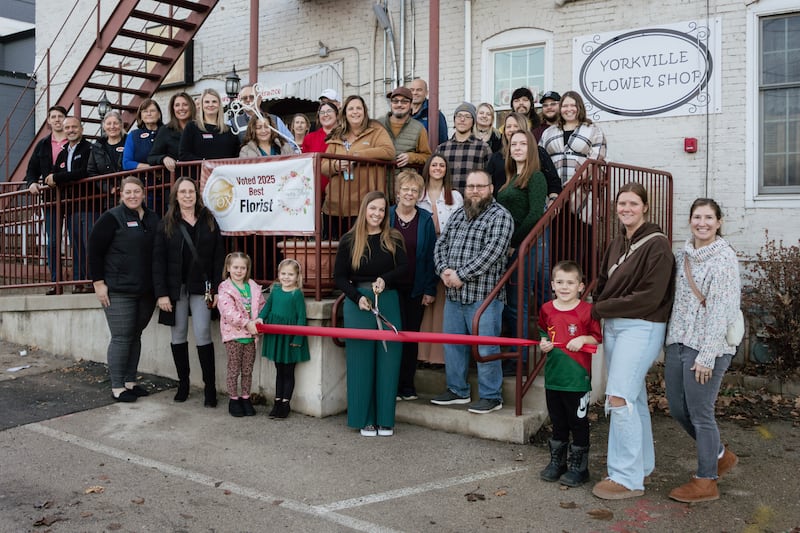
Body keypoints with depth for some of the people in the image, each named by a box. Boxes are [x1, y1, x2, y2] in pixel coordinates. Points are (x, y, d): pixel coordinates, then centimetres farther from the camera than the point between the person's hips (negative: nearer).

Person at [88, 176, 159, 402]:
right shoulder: (112, 218, -6)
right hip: (118, 291, -5)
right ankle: (117, 387, 7)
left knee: (136, 335, 12)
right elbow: (95, 250, -7)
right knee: (121, 337, -3)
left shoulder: (153, 219, 10)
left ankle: (130, 382, 23)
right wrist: (98, 283, -11)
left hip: (146, 291, 6)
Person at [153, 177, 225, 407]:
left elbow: (218, 257, 4)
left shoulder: (209, 221, 6)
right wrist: (161, 293, -9)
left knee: (203, 334, -6)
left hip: (201, 286, -1)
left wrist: (217, 289, -4)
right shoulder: (166, 224, 4)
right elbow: (158, 260, 0)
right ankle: (183, 383, 19)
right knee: (178, 335, 6)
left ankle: (210, 387, 1)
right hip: (176, 287, 1)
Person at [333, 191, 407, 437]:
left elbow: (403, 267, -5)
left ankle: (385, 419, 14)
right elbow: (339, 276, 2)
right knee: (361, 362, 3)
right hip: (358, 303, -1)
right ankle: (365, 419, 13)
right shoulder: (349, 240, 2)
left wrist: (385, 279, -23)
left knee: (388, 361, 3)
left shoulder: (393, 238, 6)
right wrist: (357, 297, -11)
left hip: (388, 303, 1)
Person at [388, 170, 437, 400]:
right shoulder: (386, 216, 0)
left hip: (416, 288, 2)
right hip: (391, 287, -1)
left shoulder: (425, 219, 3)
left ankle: (408, 385, 20)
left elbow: (431, 256, 2)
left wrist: (430, 289, -2)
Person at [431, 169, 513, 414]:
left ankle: (491, 396, 12)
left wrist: (462, 275, -18)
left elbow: (491, 252, -17)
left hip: (484, 295, -7)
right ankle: (457, 390, 29)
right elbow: (441, 245, 13)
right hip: (454, 295, 7)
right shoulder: (457, 215, 16)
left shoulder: (500, 216, -6)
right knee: (453, 344, 14)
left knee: (485, 348, -2)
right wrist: (444, 270, -6)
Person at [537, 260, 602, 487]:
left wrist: (583, 339, -20)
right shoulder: (547, 309, 4)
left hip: (578, 379, -4)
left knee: (578, 423, 7)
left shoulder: (587, 310, -9)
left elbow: (598, 337, -2)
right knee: (558, 423, 17)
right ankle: (556, 462, 31)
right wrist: (543, 344, -2)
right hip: (553, 376, 4)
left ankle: (578, 468, 19)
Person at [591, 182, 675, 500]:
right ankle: (643, 464, 28)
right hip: (613, 326, 8)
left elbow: (649, 297, -17)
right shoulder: (616, 244, 12)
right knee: (633, 398, 15)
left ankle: (627, 478, -4)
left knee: (619, 398, -13)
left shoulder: (657, 245, -11)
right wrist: (602, 310, -6)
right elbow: (603, 284, 15)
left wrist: (600, 308, -12)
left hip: (641, 328, -7)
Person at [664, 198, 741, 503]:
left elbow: (720, 311, -16)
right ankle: (721, 455, 37)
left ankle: (706, 482, 17)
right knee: (678, 409, 14)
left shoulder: (724, 259, -11)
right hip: (678, 341, 8)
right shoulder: (683, 255, 11)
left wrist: (706, 356, -19)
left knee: (700, 413, 1)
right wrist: (671, 342, 14)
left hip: (706, 347, -8)